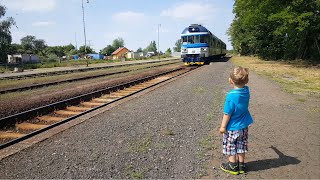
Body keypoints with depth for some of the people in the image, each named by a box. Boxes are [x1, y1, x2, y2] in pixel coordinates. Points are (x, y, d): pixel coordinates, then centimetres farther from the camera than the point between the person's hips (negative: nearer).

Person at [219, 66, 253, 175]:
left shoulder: (231, 96, -28)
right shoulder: (246, 91, -8)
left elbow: (227, 113, -21)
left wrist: (223, 126, -12)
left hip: (232, 127, -7)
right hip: (243, 126, 7)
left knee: (230, 146, 12)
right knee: (241, 146, 19)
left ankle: (233, 166, 24)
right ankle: (241, 165, 31)